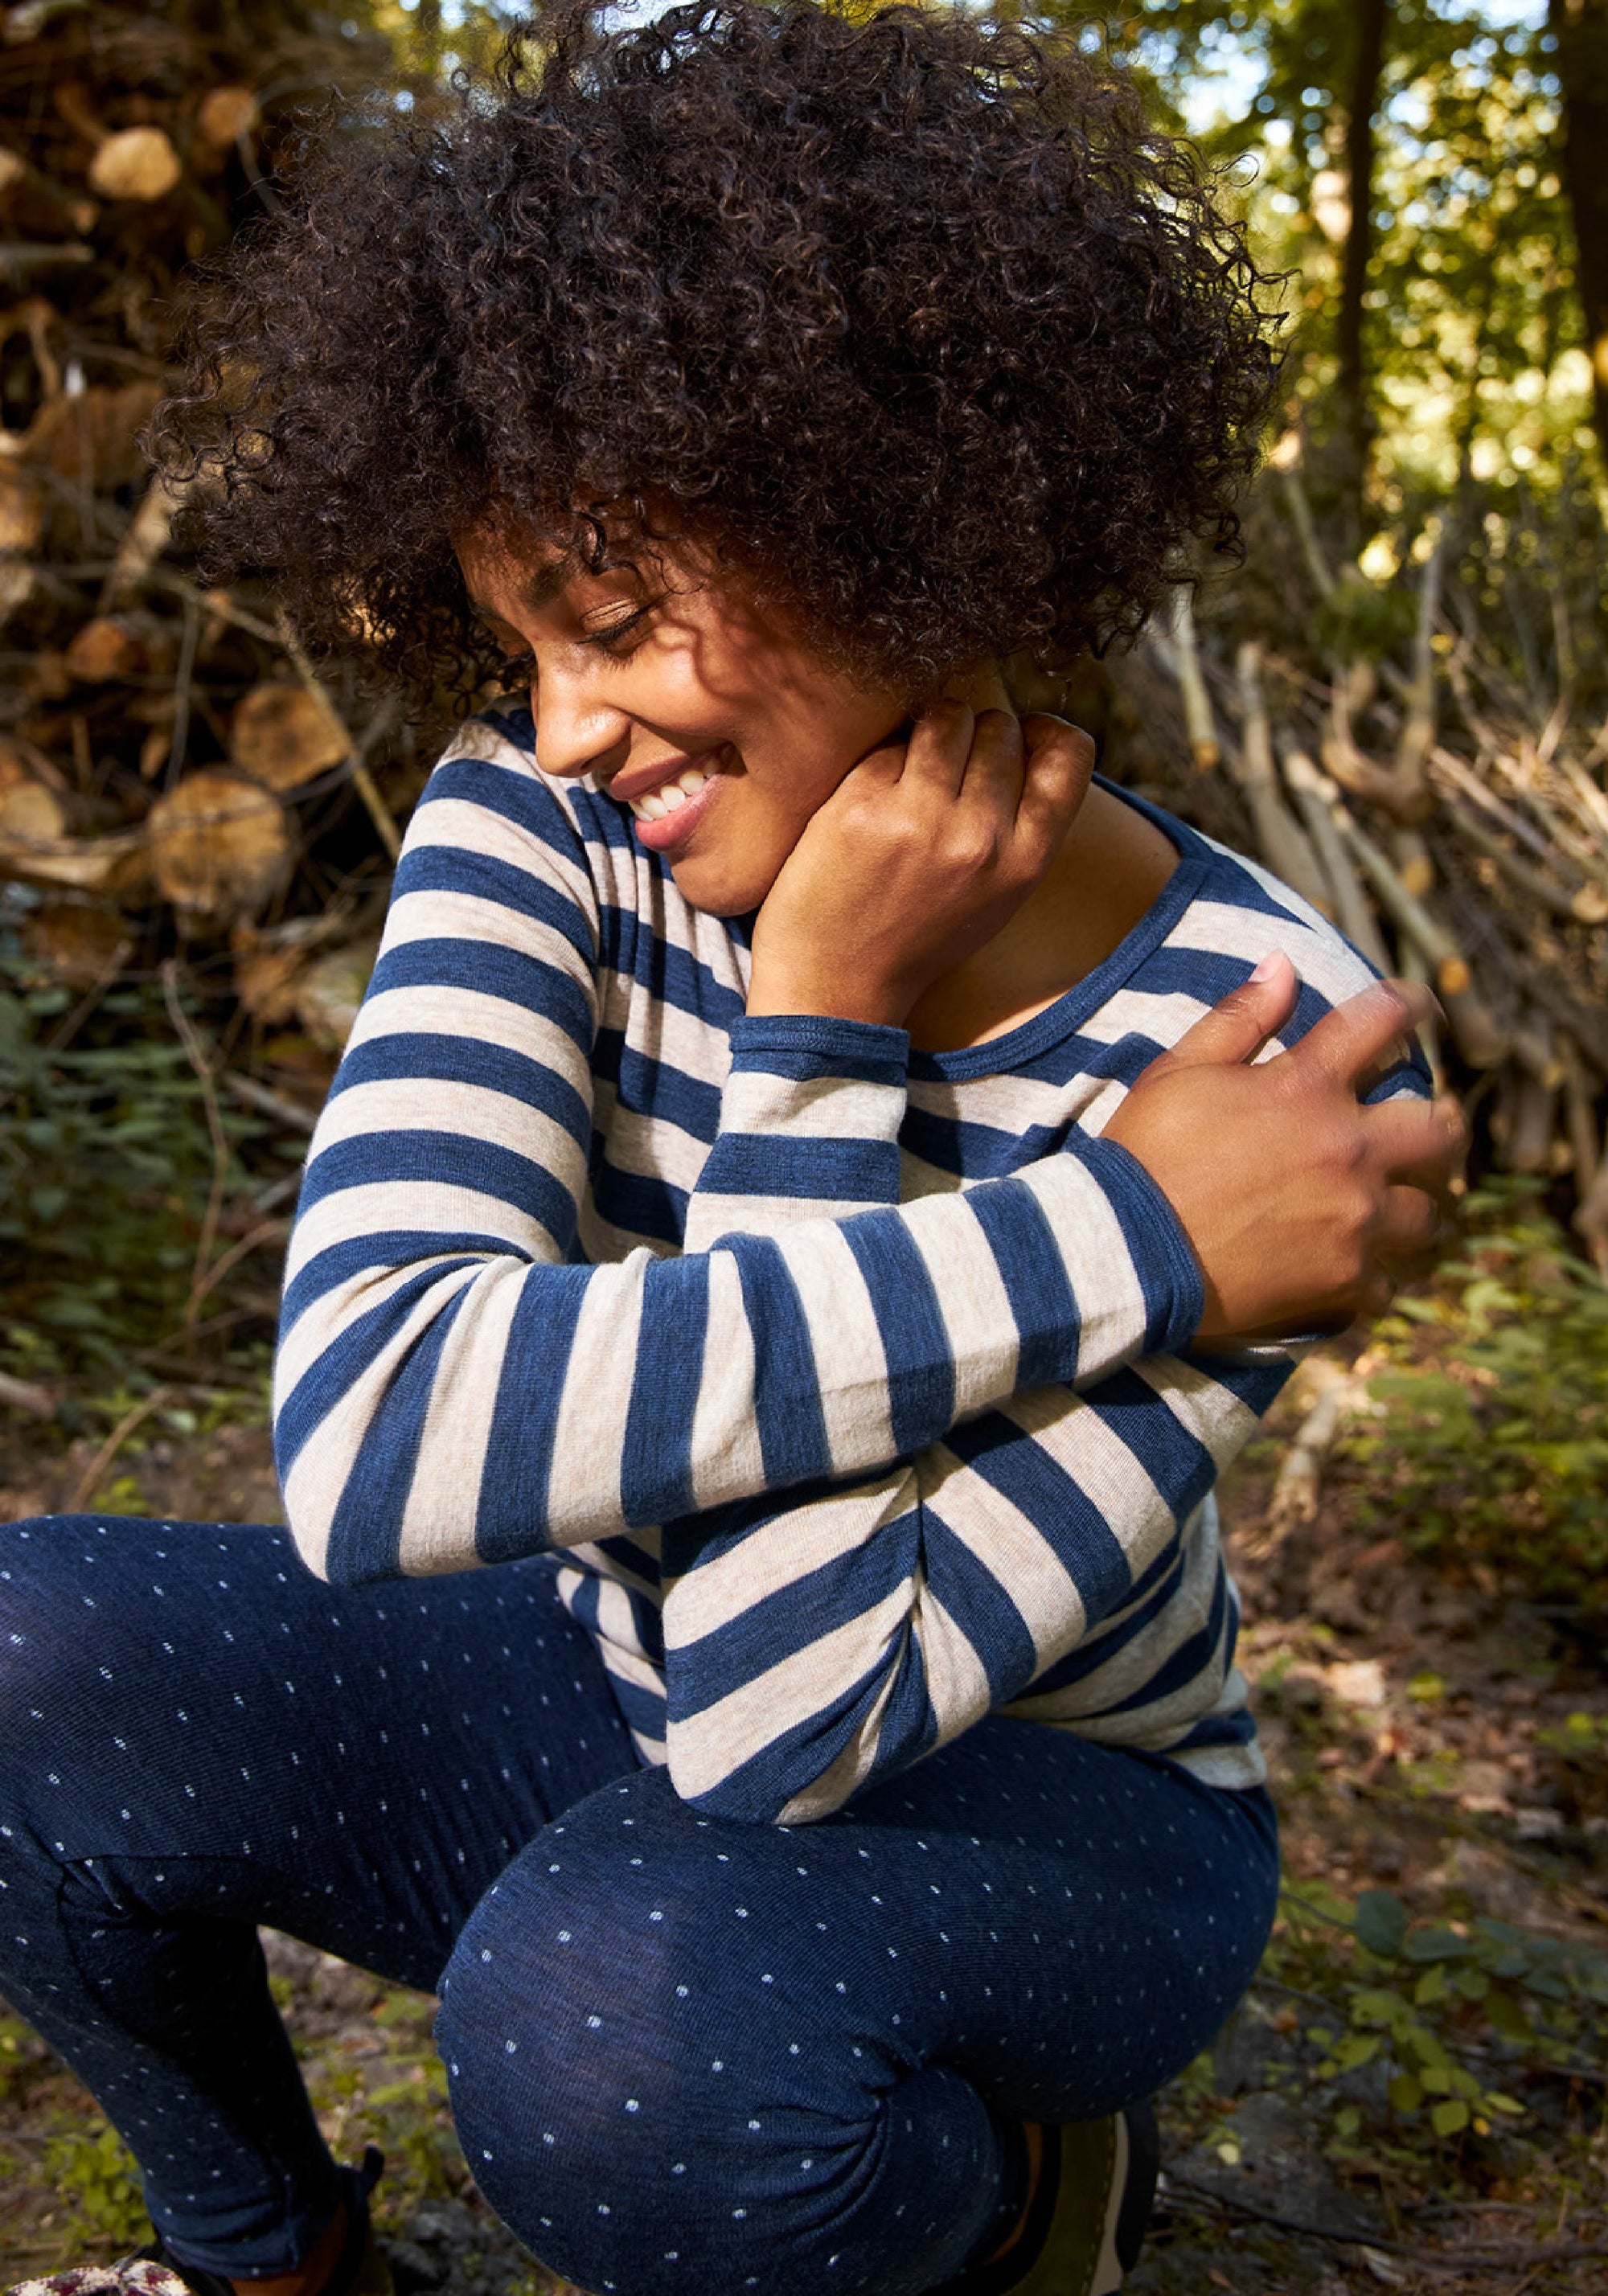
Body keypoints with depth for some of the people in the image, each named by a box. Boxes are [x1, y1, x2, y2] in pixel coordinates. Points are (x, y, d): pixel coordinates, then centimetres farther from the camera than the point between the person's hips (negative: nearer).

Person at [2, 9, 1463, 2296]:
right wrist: (1122, 1236, -34)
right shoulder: (547, 837, -16)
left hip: (1030, 1806, -3)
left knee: (620, 1998, -36)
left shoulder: (1256, 1046, -25)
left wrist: (819, 1040, -31)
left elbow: (787, 1720, -31)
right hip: (608, 1691, 4)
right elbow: (365, 1437, -34)